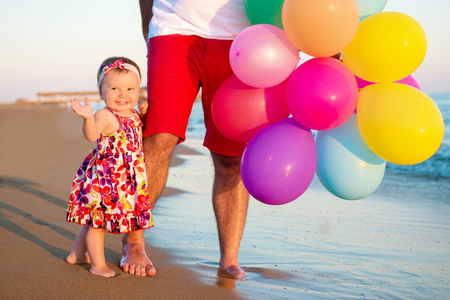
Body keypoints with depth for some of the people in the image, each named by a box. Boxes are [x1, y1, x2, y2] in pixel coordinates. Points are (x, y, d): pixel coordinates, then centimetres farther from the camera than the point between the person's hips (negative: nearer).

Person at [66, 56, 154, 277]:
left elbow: (138, 139, 29)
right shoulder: (105, 115, -18)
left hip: (126, 180, 8)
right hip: (105, 176, -8)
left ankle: (76, 255, 35)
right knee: (97, 221, 3)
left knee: (94, 221, 20)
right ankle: (98, 265, 15)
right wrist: (88, 117, -56)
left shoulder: (134, 116, 8)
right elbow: (91, 135, -37)